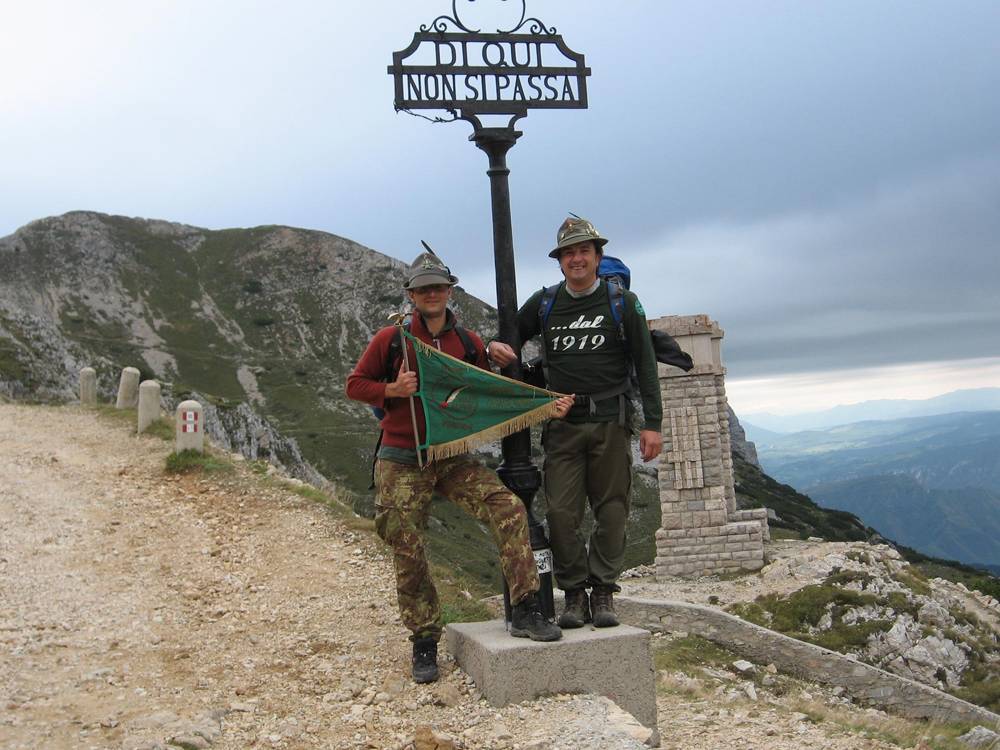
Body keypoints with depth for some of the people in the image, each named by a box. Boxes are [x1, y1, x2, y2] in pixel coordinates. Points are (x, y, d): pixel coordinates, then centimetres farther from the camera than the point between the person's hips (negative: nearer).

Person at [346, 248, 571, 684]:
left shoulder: (469, 343, 5)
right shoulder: (390, 340, -2)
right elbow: (355, 385, 4)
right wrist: (392, 390, -16)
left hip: (453, 458, 2)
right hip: (402, 463, -2)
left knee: (509, 509, -18)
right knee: (408, 554, 0)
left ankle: (525, 612, -13)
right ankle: (424, 644, 15)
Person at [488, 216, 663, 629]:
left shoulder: (622, 301, 3)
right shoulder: (544, 303, 9)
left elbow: (645, 365, 2)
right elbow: (511, 337, 20)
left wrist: (652, 423, -4)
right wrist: (493, 346, -6)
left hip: (610, 421, -1)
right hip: (562, 424, 2)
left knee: (611, 509, 2)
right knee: (561, 512, -4)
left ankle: (603, 593, 13)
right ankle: (574, 594, 8)